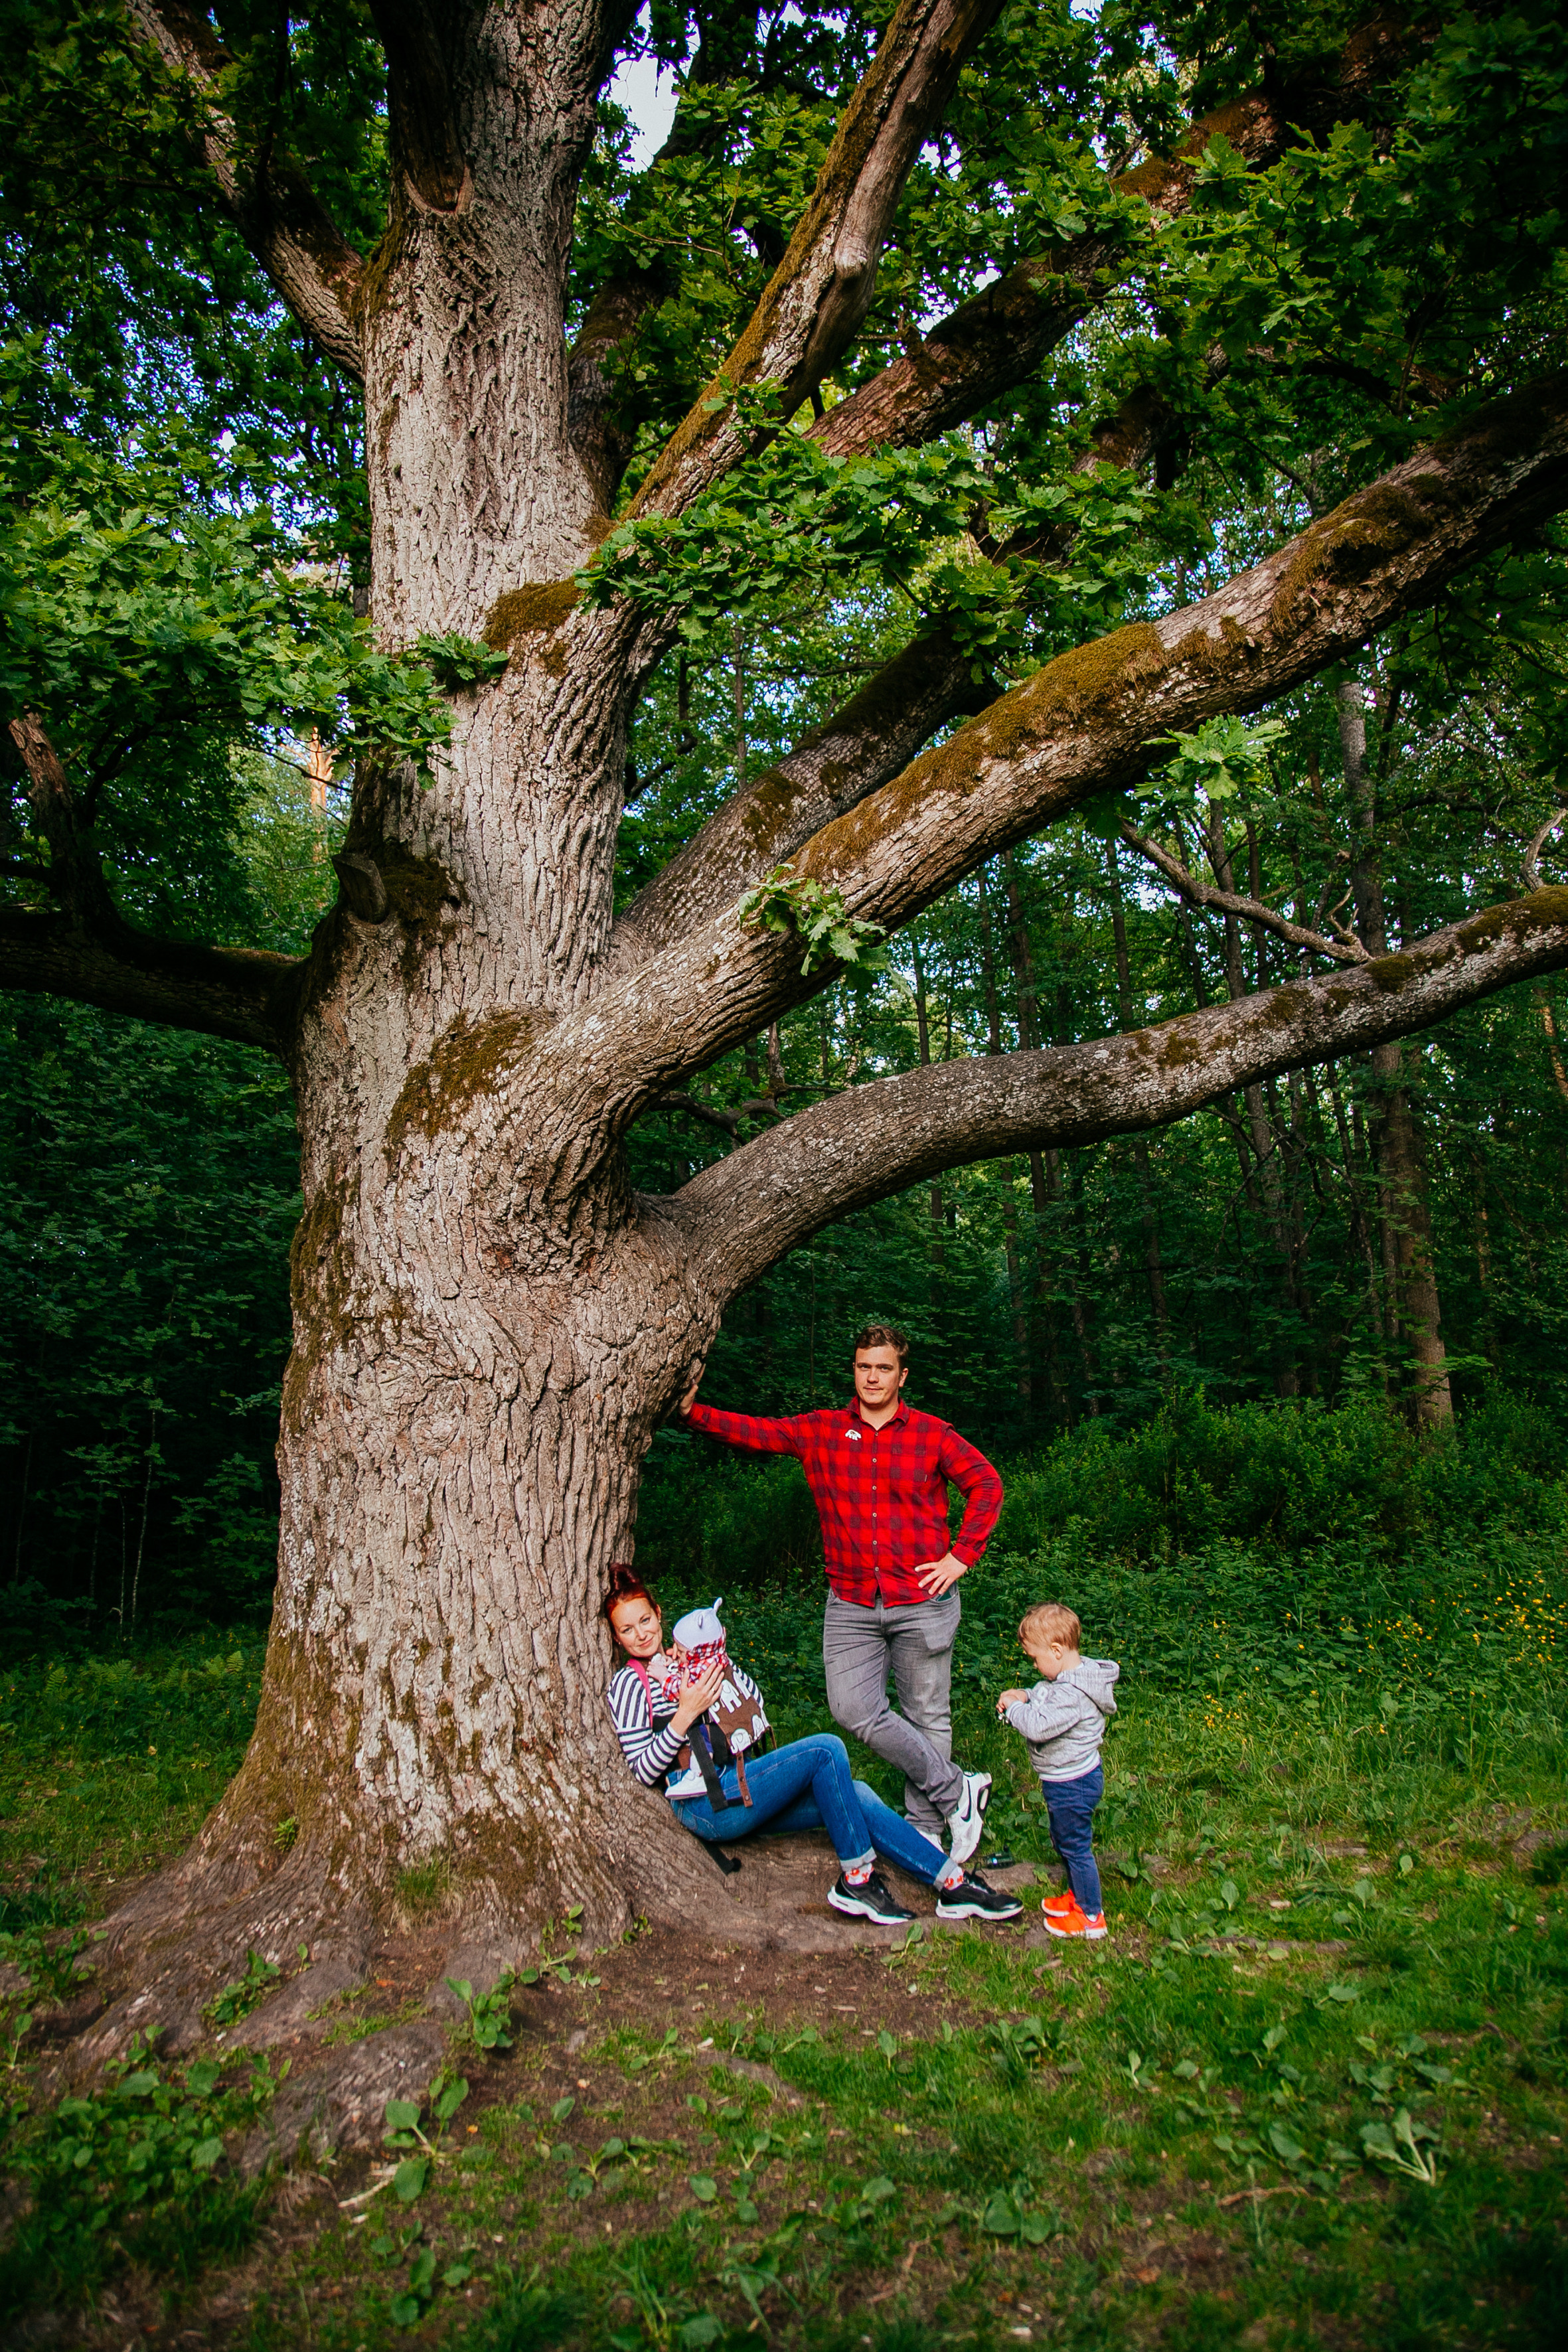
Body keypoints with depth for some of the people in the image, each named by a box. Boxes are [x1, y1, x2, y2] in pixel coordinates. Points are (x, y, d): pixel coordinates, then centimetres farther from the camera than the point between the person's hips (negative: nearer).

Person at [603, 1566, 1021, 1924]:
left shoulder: (686, 1658, 18)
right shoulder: (630, 1684, -2)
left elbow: (754, 1701, 13)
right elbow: (644, 1771, -10)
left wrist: (719, 1659, -2)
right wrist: (685, 1715, -21)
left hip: (738, 1788, 7)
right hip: (706, 1805, -7)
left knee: (855, 1796, -11)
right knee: (825, 1750, -22)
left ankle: (952, 1882, -11)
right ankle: (856, 1878, -15)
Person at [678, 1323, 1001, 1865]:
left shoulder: (932, 1435, -1)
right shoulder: (820, 1432, 2)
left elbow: (985, 1484, 5)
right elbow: (752, 1432, -3)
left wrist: (962, 1555, -3)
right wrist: (692, 1411, -17)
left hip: (922, 1602, -2)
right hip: (851, 1603, 2)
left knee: (926, 1716, 7)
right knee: (854, 1710, -5)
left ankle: (925, 1829, 26)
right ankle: (957, 1790, 12)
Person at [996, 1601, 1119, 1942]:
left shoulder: (1072, 1694, -33)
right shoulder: (1070, 1676, -1)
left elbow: (1038, 1726, -38)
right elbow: (1047, 1700, 17)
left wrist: (1013, 1707, -21)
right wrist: (1024, 1696, -2)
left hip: (1072, 1785, -10)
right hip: (1068, 1779, 10)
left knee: (1076, 1847, 6)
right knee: (1062, 1839, 25)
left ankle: (1091, 1917, 22)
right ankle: (1078, 1895, 43)